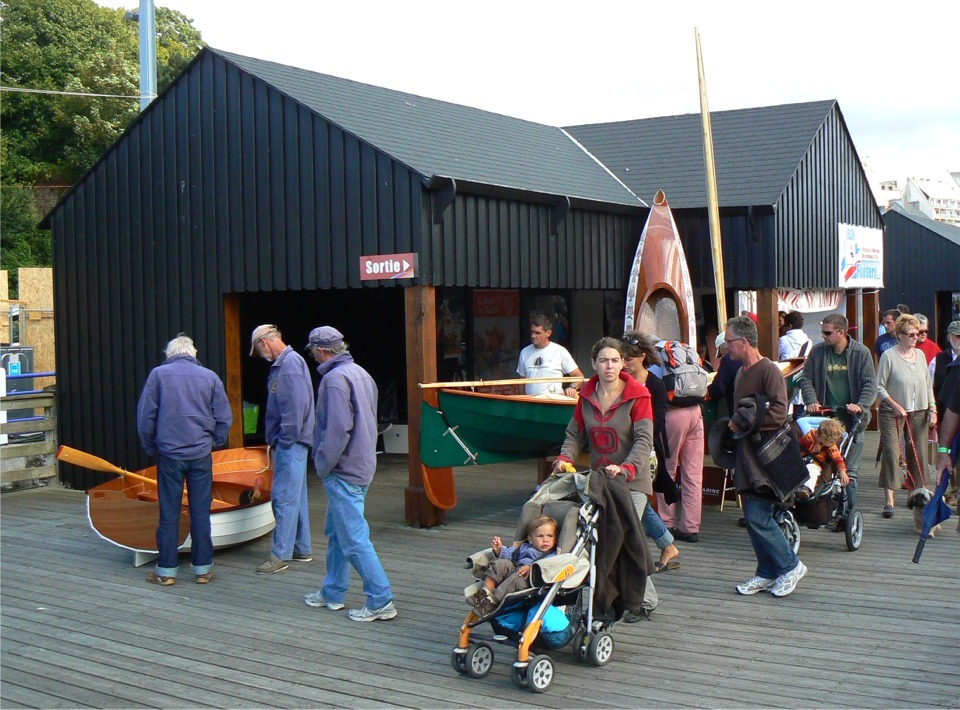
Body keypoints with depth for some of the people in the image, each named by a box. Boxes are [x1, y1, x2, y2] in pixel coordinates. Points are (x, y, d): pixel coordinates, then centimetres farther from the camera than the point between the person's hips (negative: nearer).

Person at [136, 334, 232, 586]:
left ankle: (166, 570, 11)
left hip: (169, 454, -1)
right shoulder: (210, 377, 4)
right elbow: (225, 418, 4)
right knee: (201, 513, 7)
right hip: (201, 455, 1)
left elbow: (145, 416, 0)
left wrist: (150, 447, 12)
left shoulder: (158, 374, 0)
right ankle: (203, 569, 12)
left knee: (169, 514, 5)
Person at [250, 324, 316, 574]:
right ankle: (301, 549, 24)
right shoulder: (282, 363, 16)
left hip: (290, 444, -11)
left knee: (284, 498, -7)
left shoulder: (290, 363, -15)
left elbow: (297, 405, -22)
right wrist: (277, 440, 16)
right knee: (296, 497, 15)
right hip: (290, 443, 11)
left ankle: (280, 555, -3)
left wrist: (285, 439, -18)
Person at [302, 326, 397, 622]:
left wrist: (323, 464, -13)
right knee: (336, 531, 20)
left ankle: (381, 602, -4)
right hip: (362, 465, 10)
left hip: (343, 471, -10)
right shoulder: (361, 373, 12)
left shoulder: (335, 378, -17)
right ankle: (332, 592, 31)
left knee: (353, 537, -6)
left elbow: (338, 429, -25)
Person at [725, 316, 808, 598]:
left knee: (757, 516, -10)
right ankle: (767, 574, 19)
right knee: (753, 517, 10)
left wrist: (742, 423, -14)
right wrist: (735, 423, 8)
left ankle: (790, 565, 6)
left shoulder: (768, 370, -13)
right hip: (746, 454, 9)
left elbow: (778, 414, -21)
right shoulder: (742, 372, 15)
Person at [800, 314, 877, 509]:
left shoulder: (861, 353, 0)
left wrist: (860, 405, -19)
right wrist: (811, 401, -10)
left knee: (850, 471, 0)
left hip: (852, 420, -2)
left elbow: (870, 384, -2)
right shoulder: (817, 351, 5)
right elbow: (806, 380, 7)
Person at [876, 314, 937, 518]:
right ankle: (889, 500, -10)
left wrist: (932, 409, 8)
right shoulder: (888, 356, -7)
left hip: (919, 413, 5)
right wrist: (895, 406, -15)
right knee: (891, 452, -10)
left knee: (918, 454, 7)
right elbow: (879, 387, -7)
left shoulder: (920, 355, 9)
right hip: (892, 412, -5)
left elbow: (928, 385, 16)